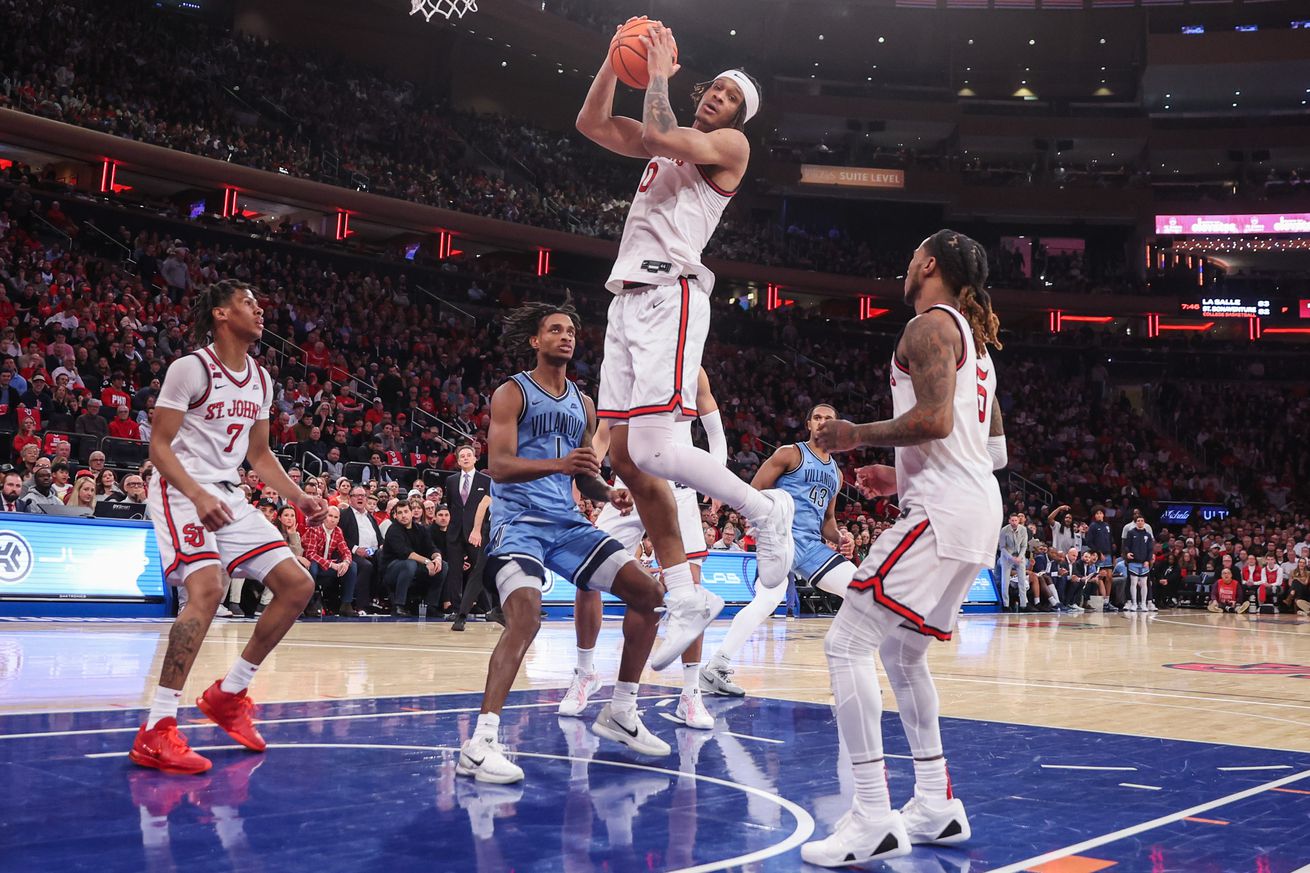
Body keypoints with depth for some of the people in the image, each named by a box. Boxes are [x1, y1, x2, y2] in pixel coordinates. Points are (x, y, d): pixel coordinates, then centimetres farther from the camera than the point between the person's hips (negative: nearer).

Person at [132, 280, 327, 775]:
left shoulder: (260, 379, 11)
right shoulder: (191, 368, -11)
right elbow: (159, 446, -14)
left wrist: (298, 497, 6)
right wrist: (199, 497, -28)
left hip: (228, 496, 8)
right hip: (182, 492, -8)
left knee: (297, 585, 2)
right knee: (208, 587, -30)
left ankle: (228, 694, 14)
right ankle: (156, 732, -27)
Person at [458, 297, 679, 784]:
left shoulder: (583, 404, 17)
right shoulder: (512, 392, -3)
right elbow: (498, 466, -15)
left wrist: (609, 493, -2)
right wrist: (559, 463, -32)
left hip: (568, 523, 7)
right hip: (519, 520, -7)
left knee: (648, 593, 1)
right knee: (525, 619, -30)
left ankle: (620, 712, 13)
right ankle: (479, 744, -27)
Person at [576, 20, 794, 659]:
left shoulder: (731, 144, 3)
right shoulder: (671, 142, 25)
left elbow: (659, 135, -14)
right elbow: (591, 123, 22)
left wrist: (659, 75, -1)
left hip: (670, 297, -8)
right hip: (627, 300, 8)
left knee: (649, 451, -20)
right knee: (624, 456, 4)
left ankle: (765, 509, 1)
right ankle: (684, 595, 9)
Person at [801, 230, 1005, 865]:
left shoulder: (929, 325, -7)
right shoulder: (974, 337, 24)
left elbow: (934, 418, -22)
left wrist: (858, 435, -8)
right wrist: (902, 477, 25)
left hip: (942, 512, -11)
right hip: (979, 506, 11)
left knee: (846, 644, -12)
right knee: (899, 652, 20)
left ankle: (874, 819, -15)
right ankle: (936, 807, 22)